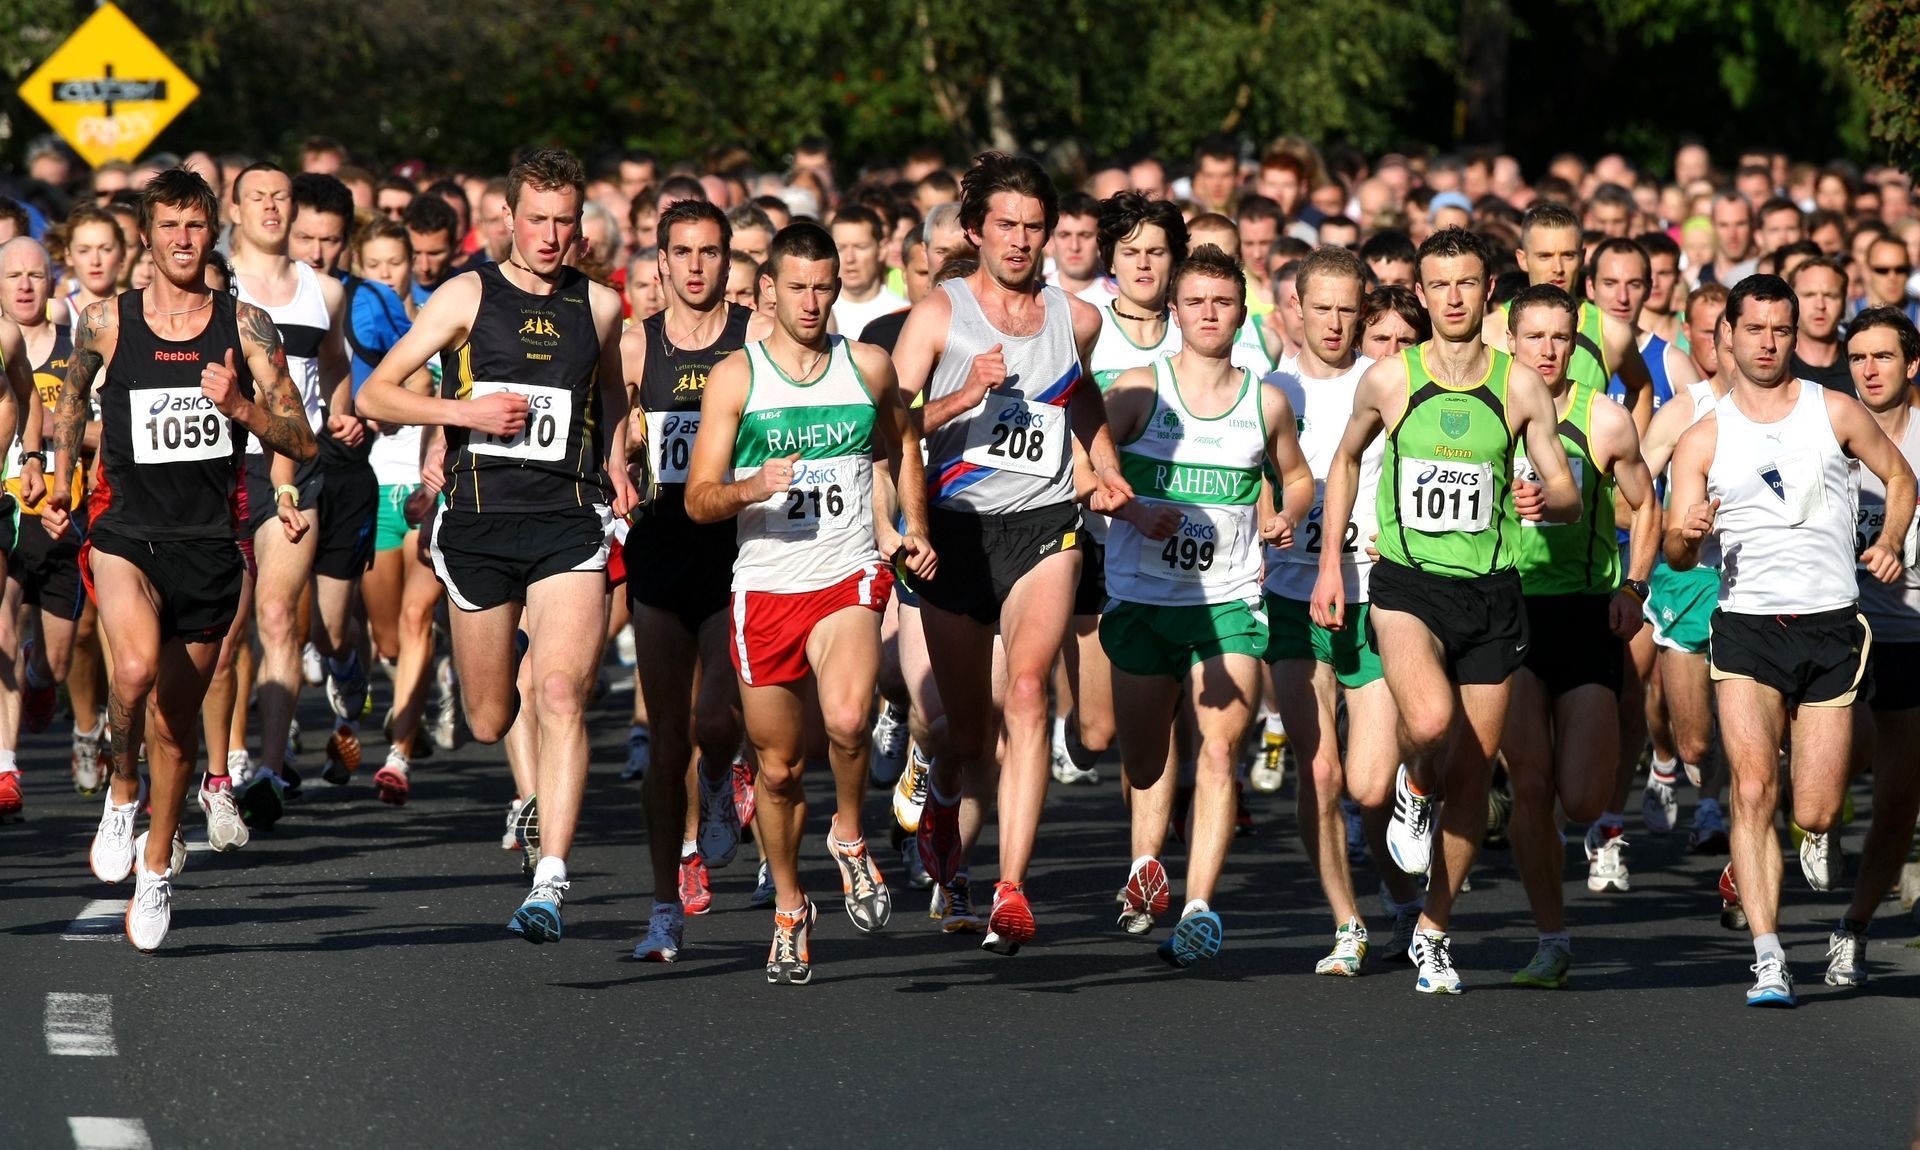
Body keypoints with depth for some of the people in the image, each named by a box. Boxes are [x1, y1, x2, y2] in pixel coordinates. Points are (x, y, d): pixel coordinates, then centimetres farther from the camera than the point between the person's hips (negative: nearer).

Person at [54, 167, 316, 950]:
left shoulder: (245, 327, 0)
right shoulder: (107, 323, 0)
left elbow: (302, 442, -2)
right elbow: (72, 394, 23)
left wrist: (240, 407, -18)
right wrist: (61, 479, 23)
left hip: (209, 542, 1)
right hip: (125, 532, -1)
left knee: (177, 723, 11)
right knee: (136, 669, -29)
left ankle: (157, 863, 33)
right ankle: (122, 786, 0)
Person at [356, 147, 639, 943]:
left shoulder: (598, 307, 9)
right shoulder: (469, 296, 1)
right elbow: (374, 396, 0)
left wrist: (615, 465, 14)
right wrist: (464, 411, -14)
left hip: (569, 524, 0)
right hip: (480, 520, 0)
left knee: (560, 694, -19)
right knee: (489, 722, 7)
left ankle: (550, 880, -23)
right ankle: (537, 793, 46)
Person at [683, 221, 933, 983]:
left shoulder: (869, 367, 6)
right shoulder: (735, 377, 1)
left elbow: (901, 447, 27)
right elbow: (698, 499, -3)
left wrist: (913, 529, 15)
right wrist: (752, 487, -23)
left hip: (850, 578, 0)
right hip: (765, 586, 0)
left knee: (846, 720, -28)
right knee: (778, 767, 8)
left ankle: (850, 838, 1)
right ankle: (789, 909, 29)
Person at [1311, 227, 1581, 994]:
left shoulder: (1520, 387, 2)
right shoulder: (1388, 380, 0)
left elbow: (1568, 496, 6)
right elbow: (1345, 460, 18)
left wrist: (1544, 501, -18)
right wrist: (1330, 563, 12)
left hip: (1491, 592, 2)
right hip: (1408, 584, -2)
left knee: (1472, 772, 6)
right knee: (1431, 721, -30)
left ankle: (1435, 932, 23)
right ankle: (1415, 790, 7)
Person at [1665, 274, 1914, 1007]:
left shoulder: (1834, 412, 5)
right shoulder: (1702, 441, 5)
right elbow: (1677, 552, 1)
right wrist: (1688, 535, -23)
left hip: (1831, 629, 0)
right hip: (1746, 626, 0)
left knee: (1815, 811, -1)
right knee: (1753, 790, -16)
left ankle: (1817, 836, 38)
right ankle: (1767, 960, -14)